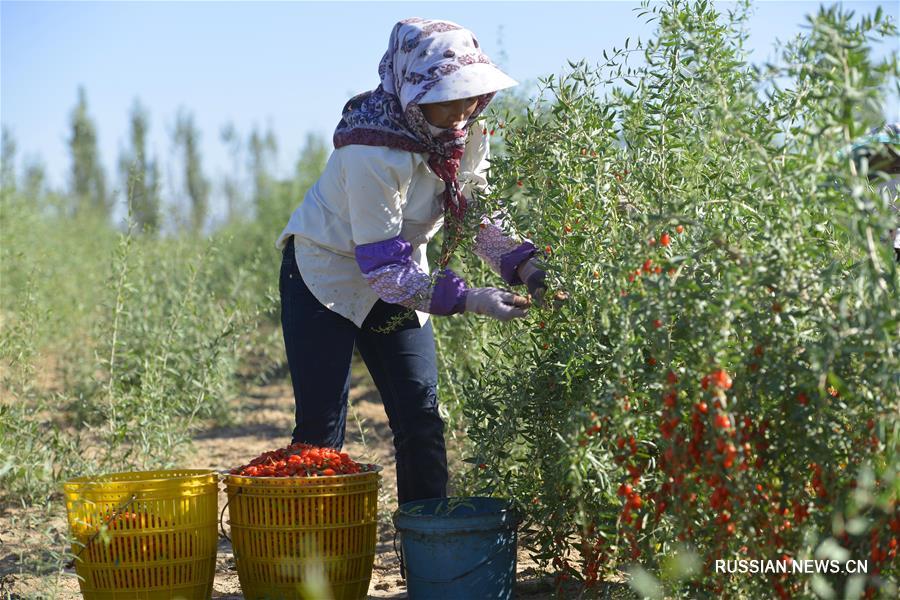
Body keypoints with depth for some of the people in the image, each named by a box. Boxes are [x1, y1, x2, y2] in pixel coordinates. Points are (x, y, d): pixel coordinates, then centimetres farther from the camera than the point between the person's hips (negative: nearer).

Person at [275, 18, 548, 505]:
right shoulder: (373, 152, -33)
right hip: (326, 274, -6)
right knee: (322, 424, -8)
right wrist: (469, 300, -37)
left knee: (422, 417, 2)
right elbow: (381, 267, -32)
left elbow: (482, 218, -4)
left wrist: (527, 269, -22)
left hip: (397, 275, 6)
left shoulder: (466, 136, -11)